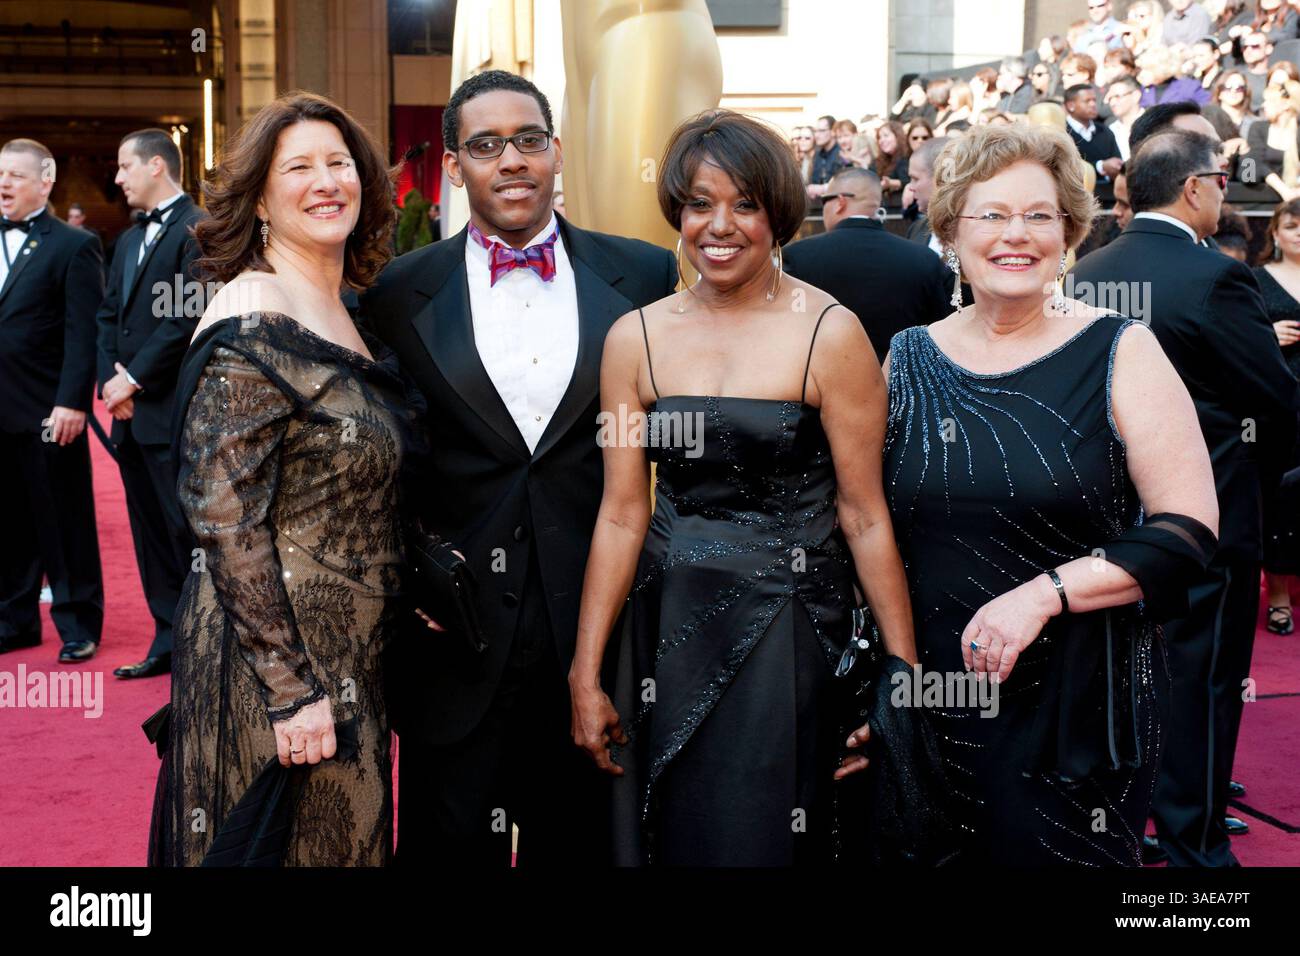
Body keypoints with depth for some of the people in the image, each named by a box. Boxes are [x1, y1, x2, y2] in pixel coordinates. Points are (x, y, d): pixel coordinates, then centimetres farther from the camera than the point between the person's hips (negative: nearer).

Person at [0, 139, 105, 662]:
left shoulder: (74, 246, -5)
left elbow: (83, 334, -10)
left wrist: (73, 403, -17)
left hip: (50, 412, -5)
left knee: (65, 522, 3)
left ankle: (78, 625, 13)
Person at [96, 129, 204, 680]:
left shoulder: (197, 230, -9)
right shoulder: (129, 240, 19)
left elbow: (189, 315, -18)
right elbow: (109, 317, 17)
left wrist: (134, 379, -14)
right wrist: (110, 382, 1)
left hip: (173, 414, -9)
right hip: (130, 412, 9)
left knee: (188, 533, -4)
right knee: (150, 536, 12)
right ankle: (169, 642, 21)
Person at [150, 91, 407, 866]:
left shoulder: (347, 317, 8)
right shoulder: (253, 329, -17)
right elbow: (225, 521, -20)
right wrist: (291, 688, -20)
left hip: (347, 653, 8)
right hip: (277, 658, -8)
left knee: (350, 835, 19)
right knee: (304, 848, 5)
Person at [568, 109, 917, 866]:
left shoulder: (830, 334, -8)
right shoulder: (635, 340, 2)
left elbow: (864, 515, -8)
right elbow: (623, 513, 2)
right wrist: (586, 675, 1)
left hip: (791, 633, -3)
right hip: (670, 630, 3)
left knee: (769, 839, 4)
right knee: (671, 835, 13)